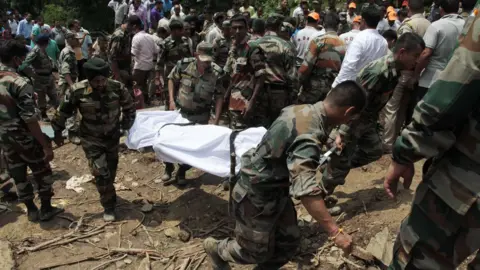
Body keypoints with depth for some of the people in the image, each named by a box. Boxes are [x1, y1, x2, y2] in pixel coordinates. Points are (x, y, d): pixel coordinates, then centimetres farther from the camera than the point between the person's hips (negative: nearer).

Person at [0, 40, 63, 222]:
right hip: (23, 137, -7)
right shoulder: (19, 83, -22)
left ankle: (31, 210, 30)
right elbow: (29, 119, -25)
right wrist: (46, 145, -21)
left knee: (17, 174, 17)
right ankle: (46, 209, 22)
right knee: (41, 171, 12)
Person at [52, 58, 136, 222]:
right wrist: (57, 132, 4)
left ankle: (108, 195, 46)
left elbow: (129, 107, 1)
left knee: (111, 170, 18)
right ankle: (109, 206, 9)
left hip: (113, 136, 3)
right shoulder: (78, 91, -21)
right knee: (100, 172, -10)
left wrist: (126, 126, 5)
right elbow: (63, 112, -5)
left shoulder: (117, 87, -18)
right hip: (91, 139, -2)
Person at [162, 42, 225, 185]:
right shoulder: (184, 65, -17)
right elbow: (171, 79, 1)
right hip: (180, 111, 1)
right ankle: (168, 169, 30)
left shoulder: (217, 73, -18)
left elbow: (219, 96, -8)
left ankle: (182, 172, 29)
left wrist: (216, 120, -12)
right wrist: (171, 100, -8)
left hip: (200, 116, 0)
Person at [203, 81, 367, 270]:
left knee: (288, 242, 15)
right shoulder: (309, 135, -34)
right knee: (257, 252, 13)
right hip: (256, 196, -9)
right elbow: (305, 190, -43)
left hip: (274, 189, 9)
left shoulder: (302, 109, -5)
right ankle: (216, 249, 40)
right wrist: (335, 232, -43)